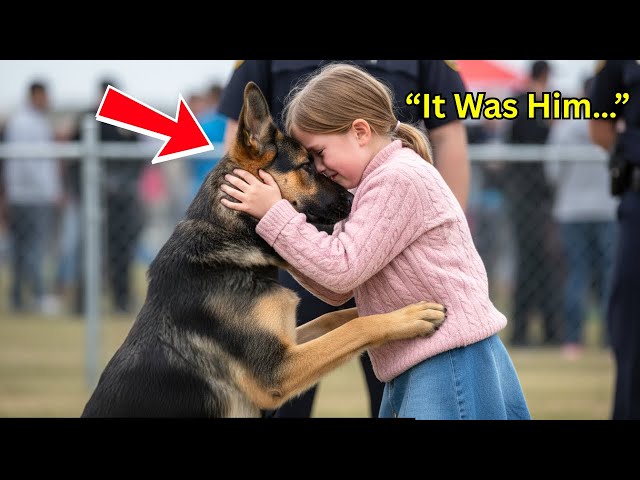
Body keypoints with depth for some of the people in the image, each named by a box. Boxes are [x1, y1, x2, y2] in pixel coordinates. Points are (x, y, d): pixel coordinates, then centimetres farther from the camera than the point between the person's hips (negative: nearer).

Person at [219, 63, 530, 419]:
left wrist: (274, 214, -13)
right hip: (420, 369, 11)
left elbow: (343, 271, -18)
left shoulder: (399, 178, -14)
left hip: (451, 367, -11)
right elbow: (339, 288, 15)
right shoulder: (384, 181, 19)